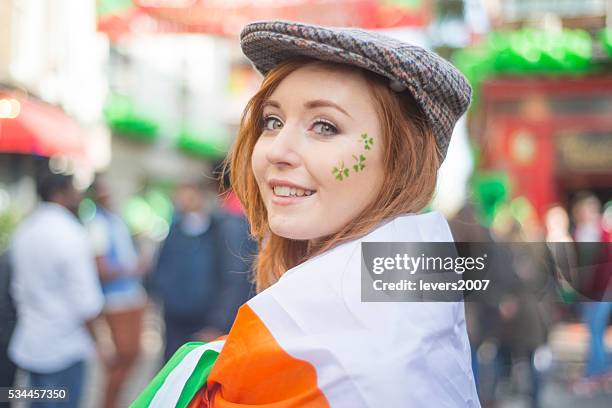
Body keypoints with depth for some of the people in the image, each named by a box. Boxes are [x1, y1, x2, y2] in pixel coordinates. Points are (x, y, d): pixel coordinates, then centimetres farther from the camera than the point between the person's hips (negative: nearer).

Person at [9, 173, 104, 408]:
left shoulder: (24, 231, 8)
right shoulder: (71, 234, -15)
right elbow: (86, 299, -17)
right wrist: (93, 338, -4)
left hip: (29, 346, 8)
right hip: (64, 348, -8)